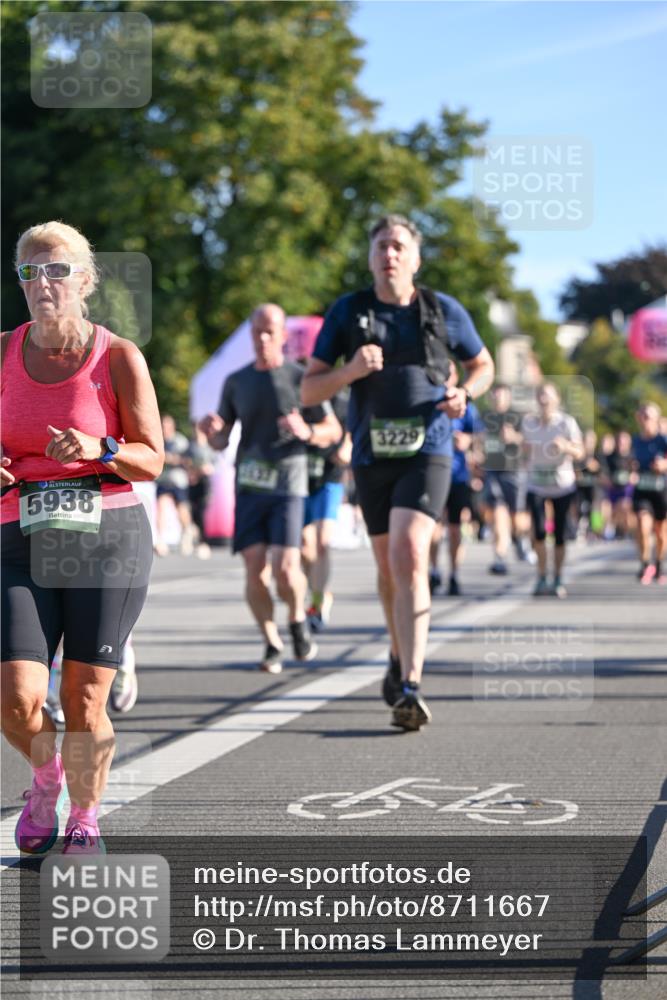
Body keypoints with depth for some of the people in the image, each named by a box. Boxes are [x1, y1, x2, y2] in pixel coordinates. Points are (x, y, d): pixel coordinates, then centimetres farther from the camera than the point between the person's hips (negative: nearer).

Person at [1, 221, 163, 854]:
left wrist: (98, 449, -19)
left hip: (109, 538, -2)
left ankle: (85, 819, 24)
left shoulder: (119, 357, -2)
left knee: (84, 702, -1)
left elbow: (151, 460, 0)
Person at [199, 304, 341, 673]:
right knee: (255, 569, -6)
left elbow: (333, 431, 7)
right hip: (248, 486, 3)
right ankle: (272, 644, 11)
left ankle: (298, 621, 15)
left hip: (287, 485, -3)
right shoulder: (236, 382, 11)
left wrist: (306, 432, -15)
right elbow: (220, 441, 14)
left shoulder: (300, 378, 3)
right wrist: (211, 430, -10)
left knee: (285, 567, -15)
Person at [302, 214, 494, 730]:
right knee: (390, 569, 15)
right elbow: (309, 390, 2)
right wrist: (351, 370, -18)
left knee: (409, 557, -21)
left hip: (426, 454, -3)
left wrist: (464, 393, -5)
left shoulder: (444, 311, 1)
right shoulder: (347, 312, 2)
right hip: (372, 456, 3)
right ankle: (401, 657, 42)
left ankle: (410, 687, -28)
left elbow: (483, 365, 17)